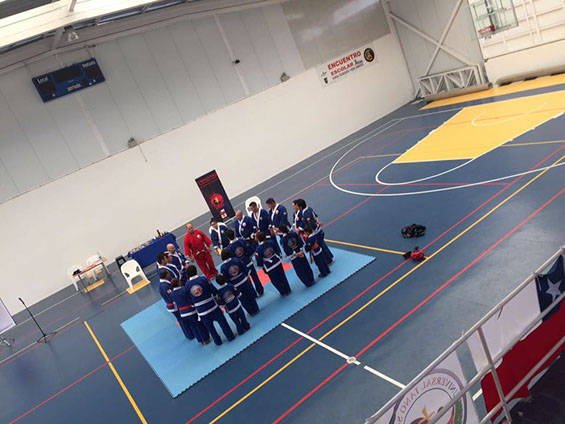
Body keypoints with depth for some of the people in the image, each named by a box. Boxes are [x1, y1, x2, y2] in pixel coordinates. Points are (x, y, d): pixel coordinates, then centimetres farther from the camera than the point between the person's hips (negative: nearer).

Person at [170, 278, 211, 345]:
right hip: (191, 311, -6)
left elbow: (175, 303, 8)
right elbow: (192, 299, -16)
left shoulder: (172, 293, -4)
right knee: (200, 325, 13)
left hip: (182, 313, 6)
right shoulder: (184, 289, -21)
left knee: (193, 327, 20)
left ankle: (200, 340, 33)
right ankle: (206, 339, 24)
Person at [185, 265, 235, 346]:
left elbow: (189, 298, 4)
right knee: (222, 321, 15)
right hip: (212, 306, -2)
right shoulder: (203, 279, -12)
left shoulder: (187, 284, -6)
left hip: (201, 311, 2)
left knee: (209, 327, 18)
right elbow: (214, 290, -5)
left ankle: (217, 341, 29)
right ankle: (230, 336, 23)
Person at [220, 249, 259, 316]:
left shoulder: (223, 267, -18)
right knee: (251, 296, 21)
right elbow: (245, 268, -2)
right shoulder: (236, 260, -11)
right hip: (245, 281, 2)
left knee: (244, 300, 17)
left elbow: (225, 279, -12)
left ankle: (251, 312, 30)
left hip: (236, 286, -2)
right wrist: (246, 276, 13)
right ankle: (256, 309, 34)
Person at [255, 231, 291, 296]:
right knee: (282, 276, 22)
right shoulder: (271, 242, -10)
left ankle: (283, 292, 33)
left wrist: (261, 265, 6)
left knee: (275, 281, 18)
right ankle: (288, 290, 37)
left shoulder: (258, 249, -23)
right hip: (277, 262, 4)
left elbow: (259, 262, -16)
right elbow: (277, 251, 5)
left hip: (269, 267, -4)